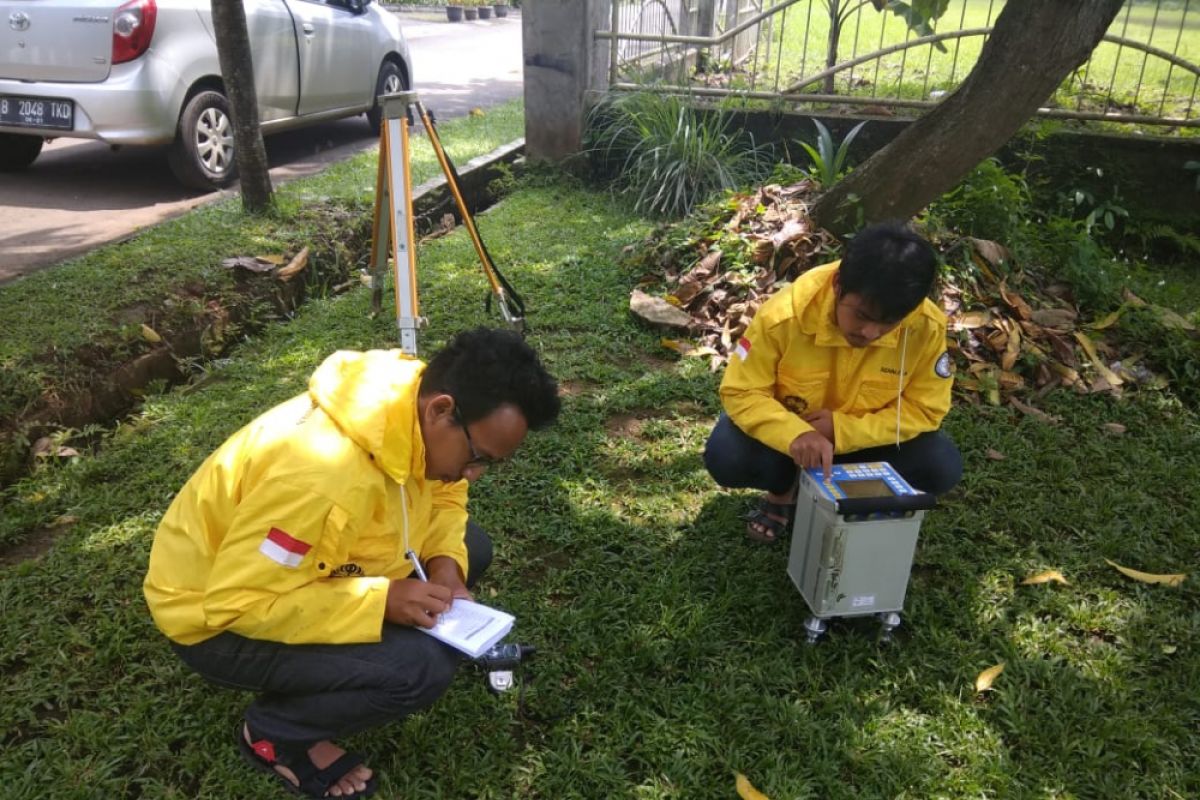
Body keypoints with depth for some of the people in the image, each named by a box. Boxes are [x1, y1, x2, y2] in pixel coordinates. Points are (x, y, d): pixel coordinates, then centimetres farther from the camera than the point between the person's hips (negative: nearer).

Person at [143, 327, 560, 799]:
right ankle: (273, 731, 1)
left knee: (472, 548, -2)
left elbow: (441, 494, 5)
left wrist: (446, 561, -14)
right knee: (420, 668, -26)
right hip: (216, 615, -8)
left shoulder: (414, 414, -13)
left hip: (311, 564, 8)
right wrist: (382, 600, -32)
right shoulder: (324, 471, -39)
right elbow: (237, 602, -32)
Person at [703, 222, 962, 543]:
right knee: (726, 457, -29)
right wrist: (795, 435, -44)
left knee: (942, 467, -22)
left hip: (863, 435, 2)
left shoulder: (927, 327, -26)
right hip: (789, 427, -1)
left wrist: (840, 430, -30)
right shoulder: (784, 315, -32)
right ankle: (784, 490, 6)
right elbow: (741, 393, -25)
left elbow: (924, 410, -17)